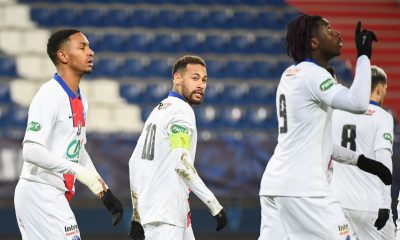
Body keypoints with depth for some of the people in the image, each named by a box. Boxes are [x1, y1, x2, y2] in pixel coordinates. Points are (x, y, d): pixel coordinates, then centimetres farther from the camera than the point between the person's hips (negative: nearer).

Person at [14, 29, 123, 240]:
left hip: (55, 196, 10)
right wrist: (79, 171, -25)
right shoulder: (49, 96, -15)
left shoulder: (80, 98, 15)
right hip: (40, 193, -10)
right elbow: (31, 151, -23)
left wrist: (104, 191, 19)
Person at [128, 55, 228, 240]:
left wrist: (137, 215, 21)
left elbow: (135, 161, 19)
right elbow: (181, 163, -19)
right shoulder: (182, 111, -9)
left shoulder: (158, 110, 19)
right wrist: (215, 206, -18)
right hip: (166, 211, -10)